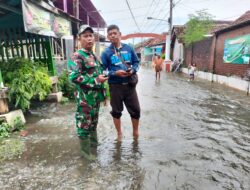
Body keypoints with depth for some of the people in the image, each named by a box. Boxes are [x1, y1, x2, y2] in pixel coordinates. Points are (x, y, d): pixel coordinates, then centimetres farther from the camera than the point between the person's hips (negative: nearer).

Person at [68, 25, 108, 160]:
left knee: (94, 121, 21)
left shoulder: (94, 56, 13)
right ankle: (86, 151, 20)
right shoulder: (76, 57, -14)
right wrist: (96, 80, -23)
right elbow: (73, 77, -25)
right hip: (85, 98, -8)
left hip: (96, 96, 8)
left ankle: (94, 142, 40)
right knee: (84, 124, 4)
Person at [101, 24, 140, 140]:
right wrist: (116, 73, -21)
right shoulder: (106, 52, -4)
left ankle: (135, 131, 35)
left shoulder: (128, 48, 4)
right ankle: (119, 133, 34)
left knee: (136, 109, 10)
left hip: (129, 85, 2)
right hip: (115, 86, -2)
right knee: (116, 111, 12)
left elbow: (136, 62, 10)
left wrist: (133, 70, -12)